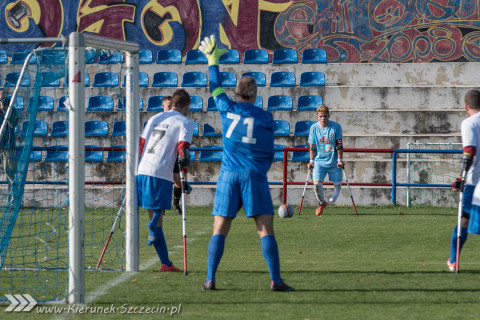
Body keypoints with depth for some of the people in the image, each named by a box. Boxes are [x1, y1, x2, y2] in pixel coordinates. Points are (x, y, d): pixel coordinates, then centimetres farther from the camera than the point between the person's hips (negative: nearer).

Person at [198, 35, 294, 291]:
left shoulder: (227, 109, 5)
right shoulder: (265, 118, 3)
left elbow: (215, 88, 24)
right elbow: (269, 153, 10)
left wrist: (212, 59, 37)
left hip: (229, 174, 1)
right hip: (255, 175, -1)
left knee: (219, 229, 4)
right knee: (265, 229, -4)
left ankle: (210, 279, -2)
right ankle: (275, 280, -11)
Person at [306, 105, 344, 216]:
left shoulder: (336, 127, -8)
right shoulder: (314, 128, -3)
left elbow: (339, 145, -5)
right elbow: (312, 146, 4)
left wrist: (340, 160, -8)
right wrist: (311, 161, 0)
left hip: (333, 161, -1)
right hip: (319, 161, 1)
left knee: (337, 184, 3)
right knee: (317, 183, -15)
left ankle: (335, 194, 42)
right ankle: (322, 203, 12)